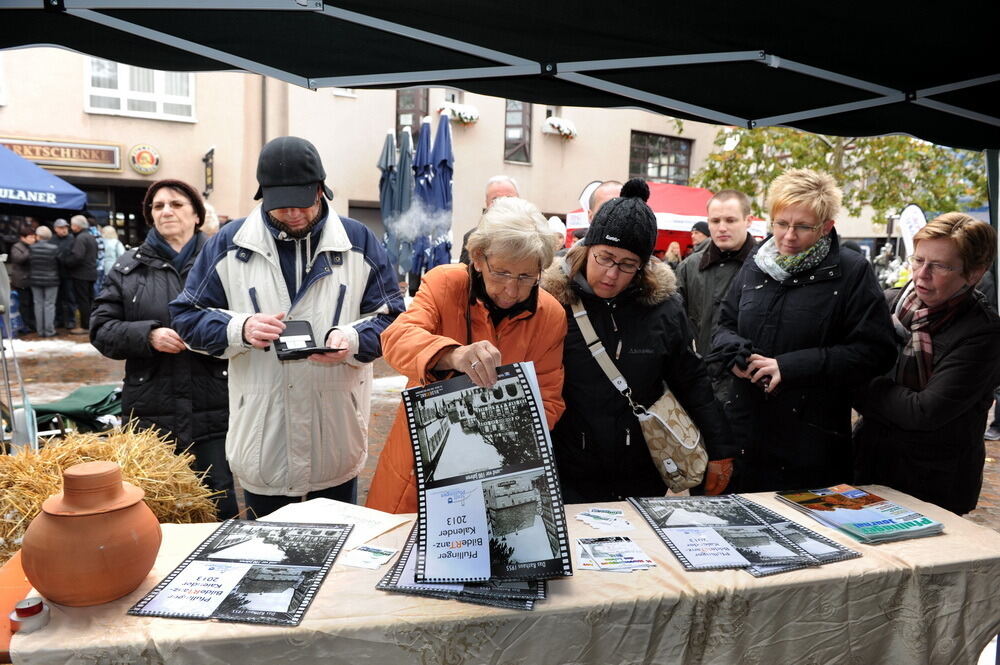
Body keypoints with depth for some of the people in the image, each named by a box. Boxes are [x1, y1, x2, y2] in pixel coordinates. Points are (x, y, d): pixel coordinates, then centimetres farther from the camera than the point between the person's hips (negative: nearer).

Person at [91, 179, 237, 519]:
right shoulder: (128, 268, 10)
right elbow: (101, 330, 6)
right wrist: (148, 335, -11)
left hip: (214, 413, -2)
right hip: (150, 413, 2)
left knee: (221, 507, 5)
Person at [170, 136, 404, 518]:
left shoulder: (358, 241, 2)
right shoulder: (229, 243, 2)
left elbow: (390, 317, 2)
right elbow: (187, 316, 6)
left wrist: (351, 339, -19)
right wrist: (240, 329, -14)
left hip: (338, 438, 0)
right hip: (260, 440, 0)